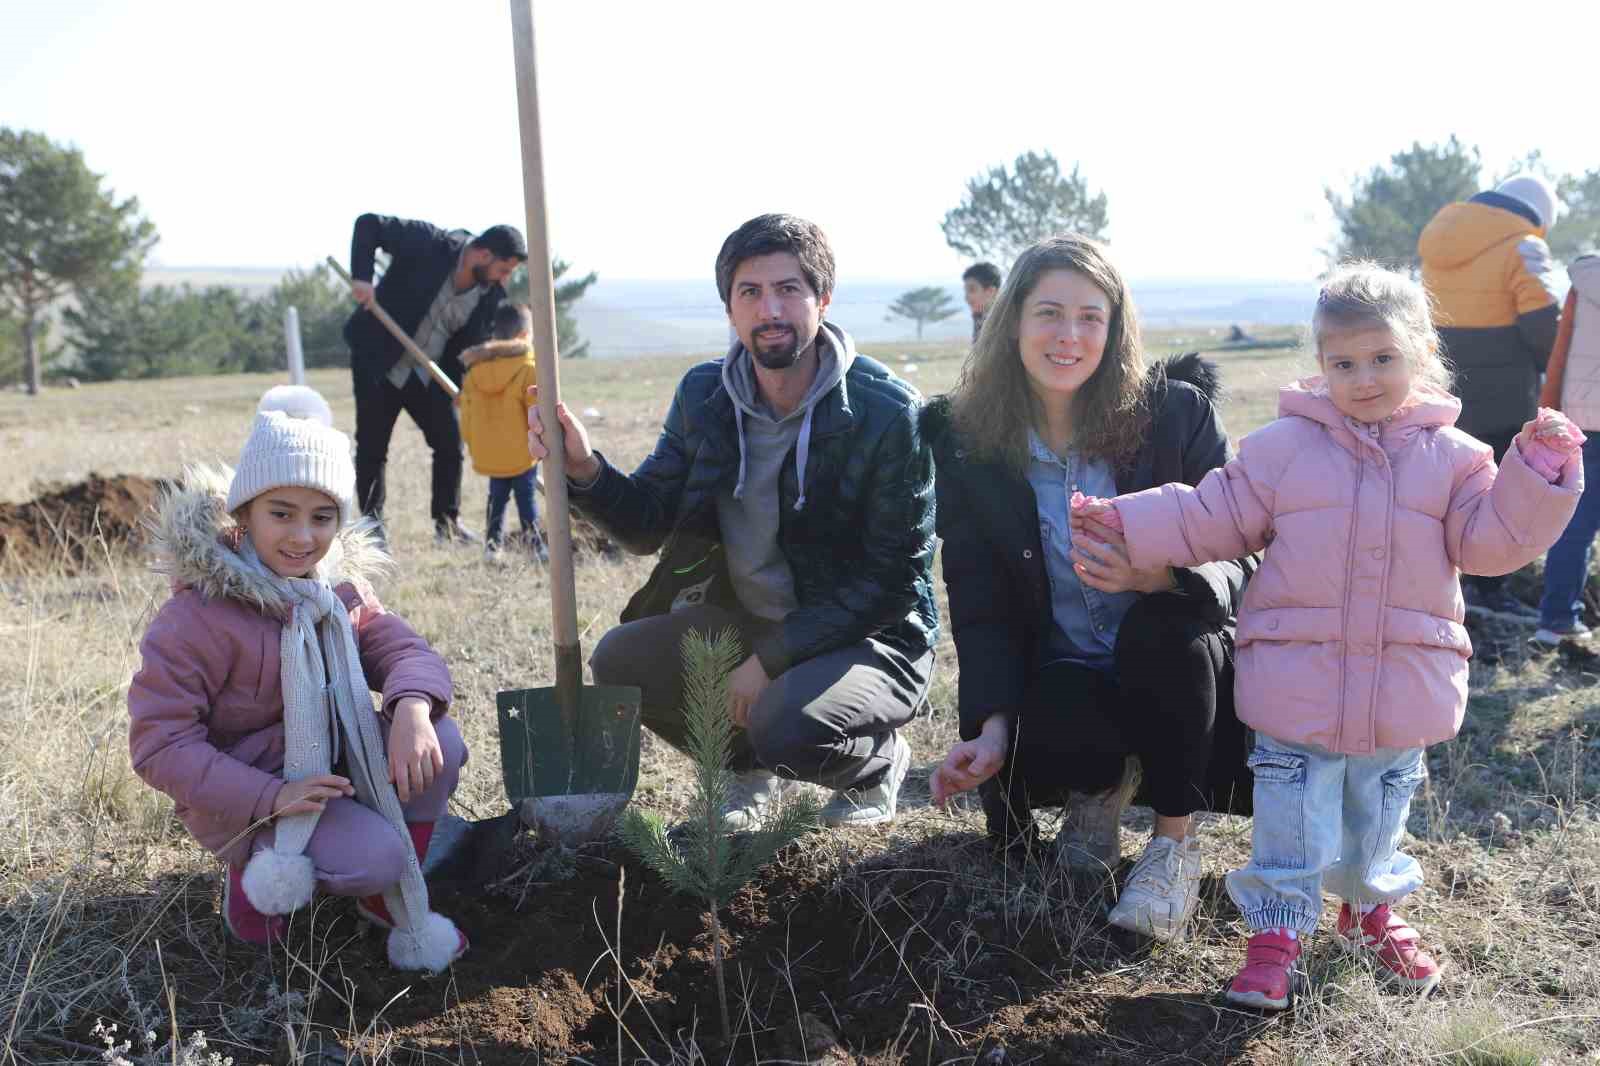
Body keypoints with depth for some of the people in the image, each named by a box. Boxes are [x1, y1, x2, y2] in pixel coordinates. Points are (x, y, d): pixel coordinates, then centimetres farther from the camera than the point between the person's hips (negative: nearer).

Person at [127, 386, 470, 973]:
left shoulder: (340, 585, -2)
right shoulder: (200, 614, -23)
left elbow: (405, 650, -8)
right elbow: (158, 742, -23)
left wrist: (413, 706, -34)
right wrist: (270, 797, -33)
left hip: (333, 763, 6)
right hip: (244, 793, -6)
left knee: (439, 743, -18)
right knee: (375, 855, -28)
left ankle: (389, 898, 4)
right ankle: (255, 875, 5)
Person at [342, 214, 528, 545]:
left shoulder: (493, 294, -7)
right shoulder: (429, 244, -20)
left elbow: (476, 341, 1)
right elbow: (369, 224, -16)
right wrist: (362, 277, -26)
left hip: (431, 375, 4)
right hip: (377, 362, -4)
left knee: (450, 441, -2)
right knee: (372, 448, 1)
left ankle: (447, 521, 13)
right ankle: (372, 527, 13)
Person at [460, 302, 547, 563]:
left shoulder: (474, 371, 1)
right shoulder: (528, 371, -16)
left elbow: (466, 415, 9)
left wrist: (474, 446, 21)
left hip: (488, 455, 5)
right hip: (520, 455, -5)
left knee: (497, 498, 19)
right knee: (526, 499, 3)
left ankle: (492, 543, 18)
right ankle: (535, 545, 0)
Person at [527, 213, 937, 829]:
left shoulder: (888, 412, -18)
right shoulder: (705, 394, -2)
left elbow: (895, 577, -19)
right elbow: (648, 524, -1)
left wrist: (772, 658, -23)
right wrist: (584, 470, -23)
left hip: (867, 635, -5)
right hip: (745, 623, 6)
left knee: (788, 725, -33)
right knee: (619, 660, -14)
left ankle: (878, 764, 5)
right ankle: (751, 768, 12)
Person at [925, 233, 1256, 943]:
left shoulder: (1177, 411, -9)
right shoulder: (965, 440, -4)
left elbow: (1232, 559, -11)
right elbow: (978, 600, -4)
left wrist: (1160, 576, -36)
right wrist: (991, 724, -20)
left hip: (1174, 658, 0)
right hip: (1062, 676, 1)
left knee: (1160, 625, -35)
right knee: (1034, 749, -33)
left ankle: (1175, 844, -12)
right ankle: (1101, 785, 9)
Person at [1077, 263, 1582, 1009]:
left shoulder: (1453, 456, 2)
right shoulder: (1284, 445, -2)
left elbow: (1489, 540, -3)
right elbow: (1210, 519, 0)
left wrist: (1539, 470, -14)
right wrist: (1126, 525, -8)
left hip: (1403, 689, 2)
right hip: (1298, 679, -2)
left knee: (1379, 812, 19)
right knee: (1291, 814, 4)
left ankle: (1372, 908, 41)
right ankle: (1276, 934, 17)